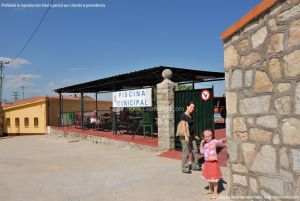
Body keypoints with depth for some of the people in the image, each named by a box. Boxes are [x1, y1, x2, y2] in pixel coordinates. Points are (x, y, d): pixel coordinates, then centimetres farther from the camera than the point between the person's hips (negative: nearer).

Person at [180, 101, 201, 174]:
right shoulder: (183, 115, -11)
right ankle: (185, 169, 7)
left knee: (195, 151, 12)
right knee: (186, 152, -4)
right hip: (186, 136, -9)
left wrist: (194, 135, 22)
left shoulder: (190, 116, 15)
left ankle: (195, 166, 25)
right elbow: (183, 126, -20)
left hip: (191, 136, 9)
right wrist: (186, 136, -27)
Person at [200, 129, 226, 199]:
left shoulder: (214, 141, -12)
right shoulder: (204, 144, 6)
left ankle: (215, 193, 16)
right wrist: (201, 144, -2)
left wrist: (223, 140, -52)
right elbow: (202, 152, 7)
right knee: (208, 177, 21)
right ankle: (211, 189, 41)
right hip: (207, 162, 7)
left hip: (213, 162, -7)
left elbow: (220, 142, -31)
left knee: (214, 178, 2)